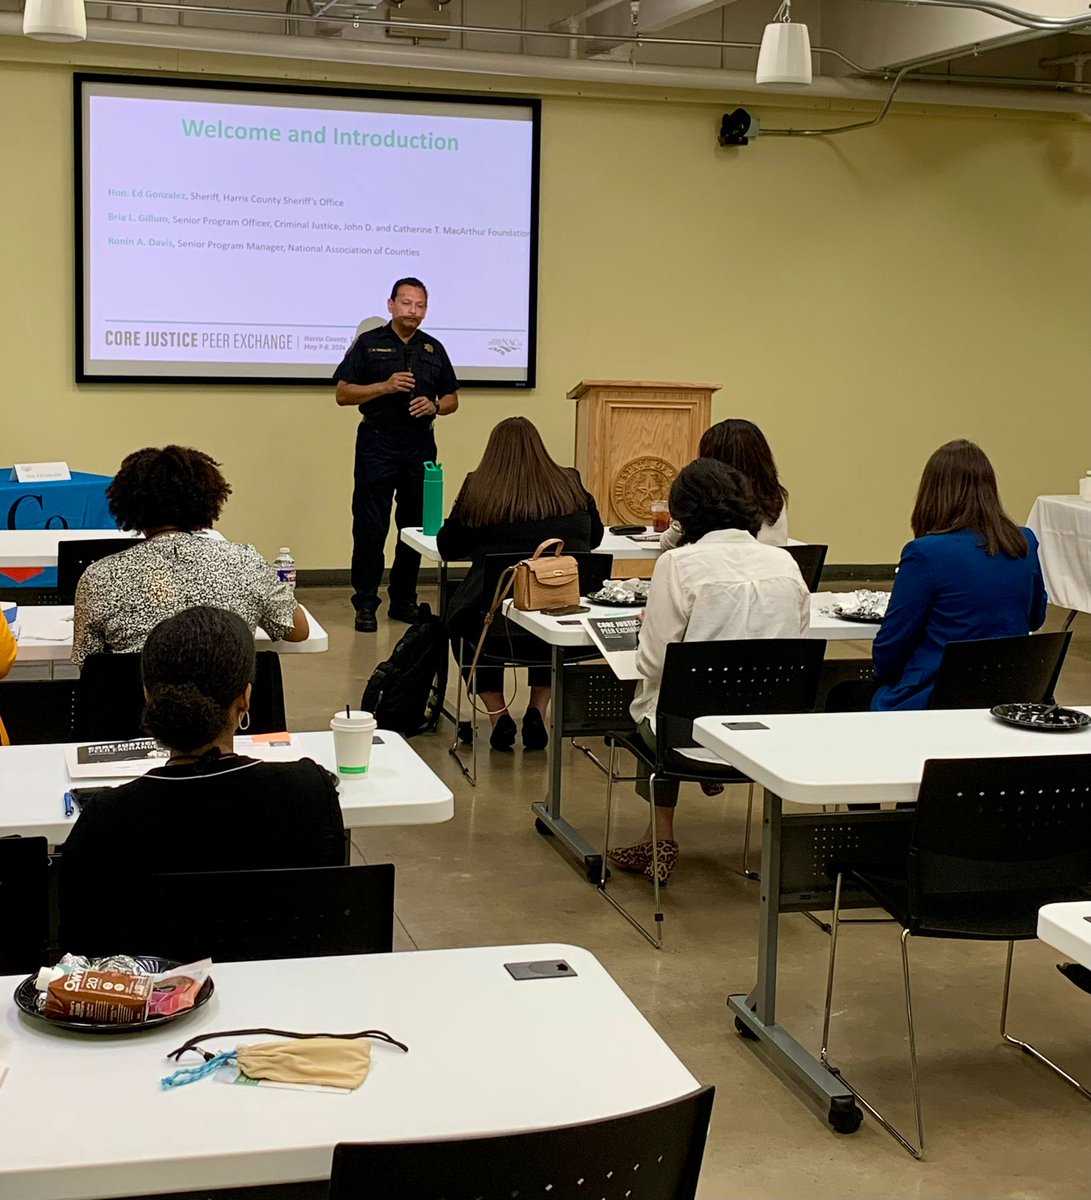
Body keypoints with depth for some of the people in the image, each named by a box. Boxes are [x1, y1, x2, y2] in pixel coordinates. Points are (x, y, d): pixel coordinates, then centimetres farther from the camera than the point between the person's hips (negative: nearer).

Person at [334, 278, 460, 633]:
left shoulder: (434, 349, 12)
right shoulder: (369, 344, 2)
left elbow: (452, 399, 16)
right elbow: (343, 393, -2)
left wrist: (434, 406, -6)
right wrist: (385, 386, -14)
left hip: (420, 444, 4)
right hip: (378, 441, -4)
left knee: (415, 525, 7)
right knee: (370, 527, -4)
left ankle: (404, 601, 17)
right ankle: (365, 604, 2)